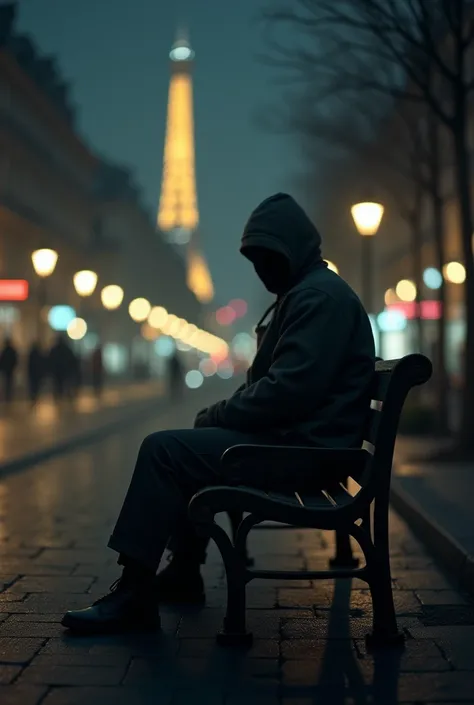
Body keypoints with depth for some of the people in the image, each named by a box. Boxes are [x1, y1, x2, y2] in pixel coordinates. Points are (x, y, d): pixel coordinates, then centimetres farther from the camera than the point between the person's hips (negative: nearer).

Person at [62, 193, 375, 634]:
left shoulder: (320, 295, -15)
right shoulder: (305, 292, 20)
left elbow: (288, 391, -25)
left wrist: (218, 415, -12)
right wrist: (224, 413, 6)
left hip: (302, 448, -11)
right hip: (290, 437, 11)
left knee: (163, 449, -17)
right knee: (185, 448, 23)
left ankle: (133, 596, -15)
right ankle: (183, 572, 23)